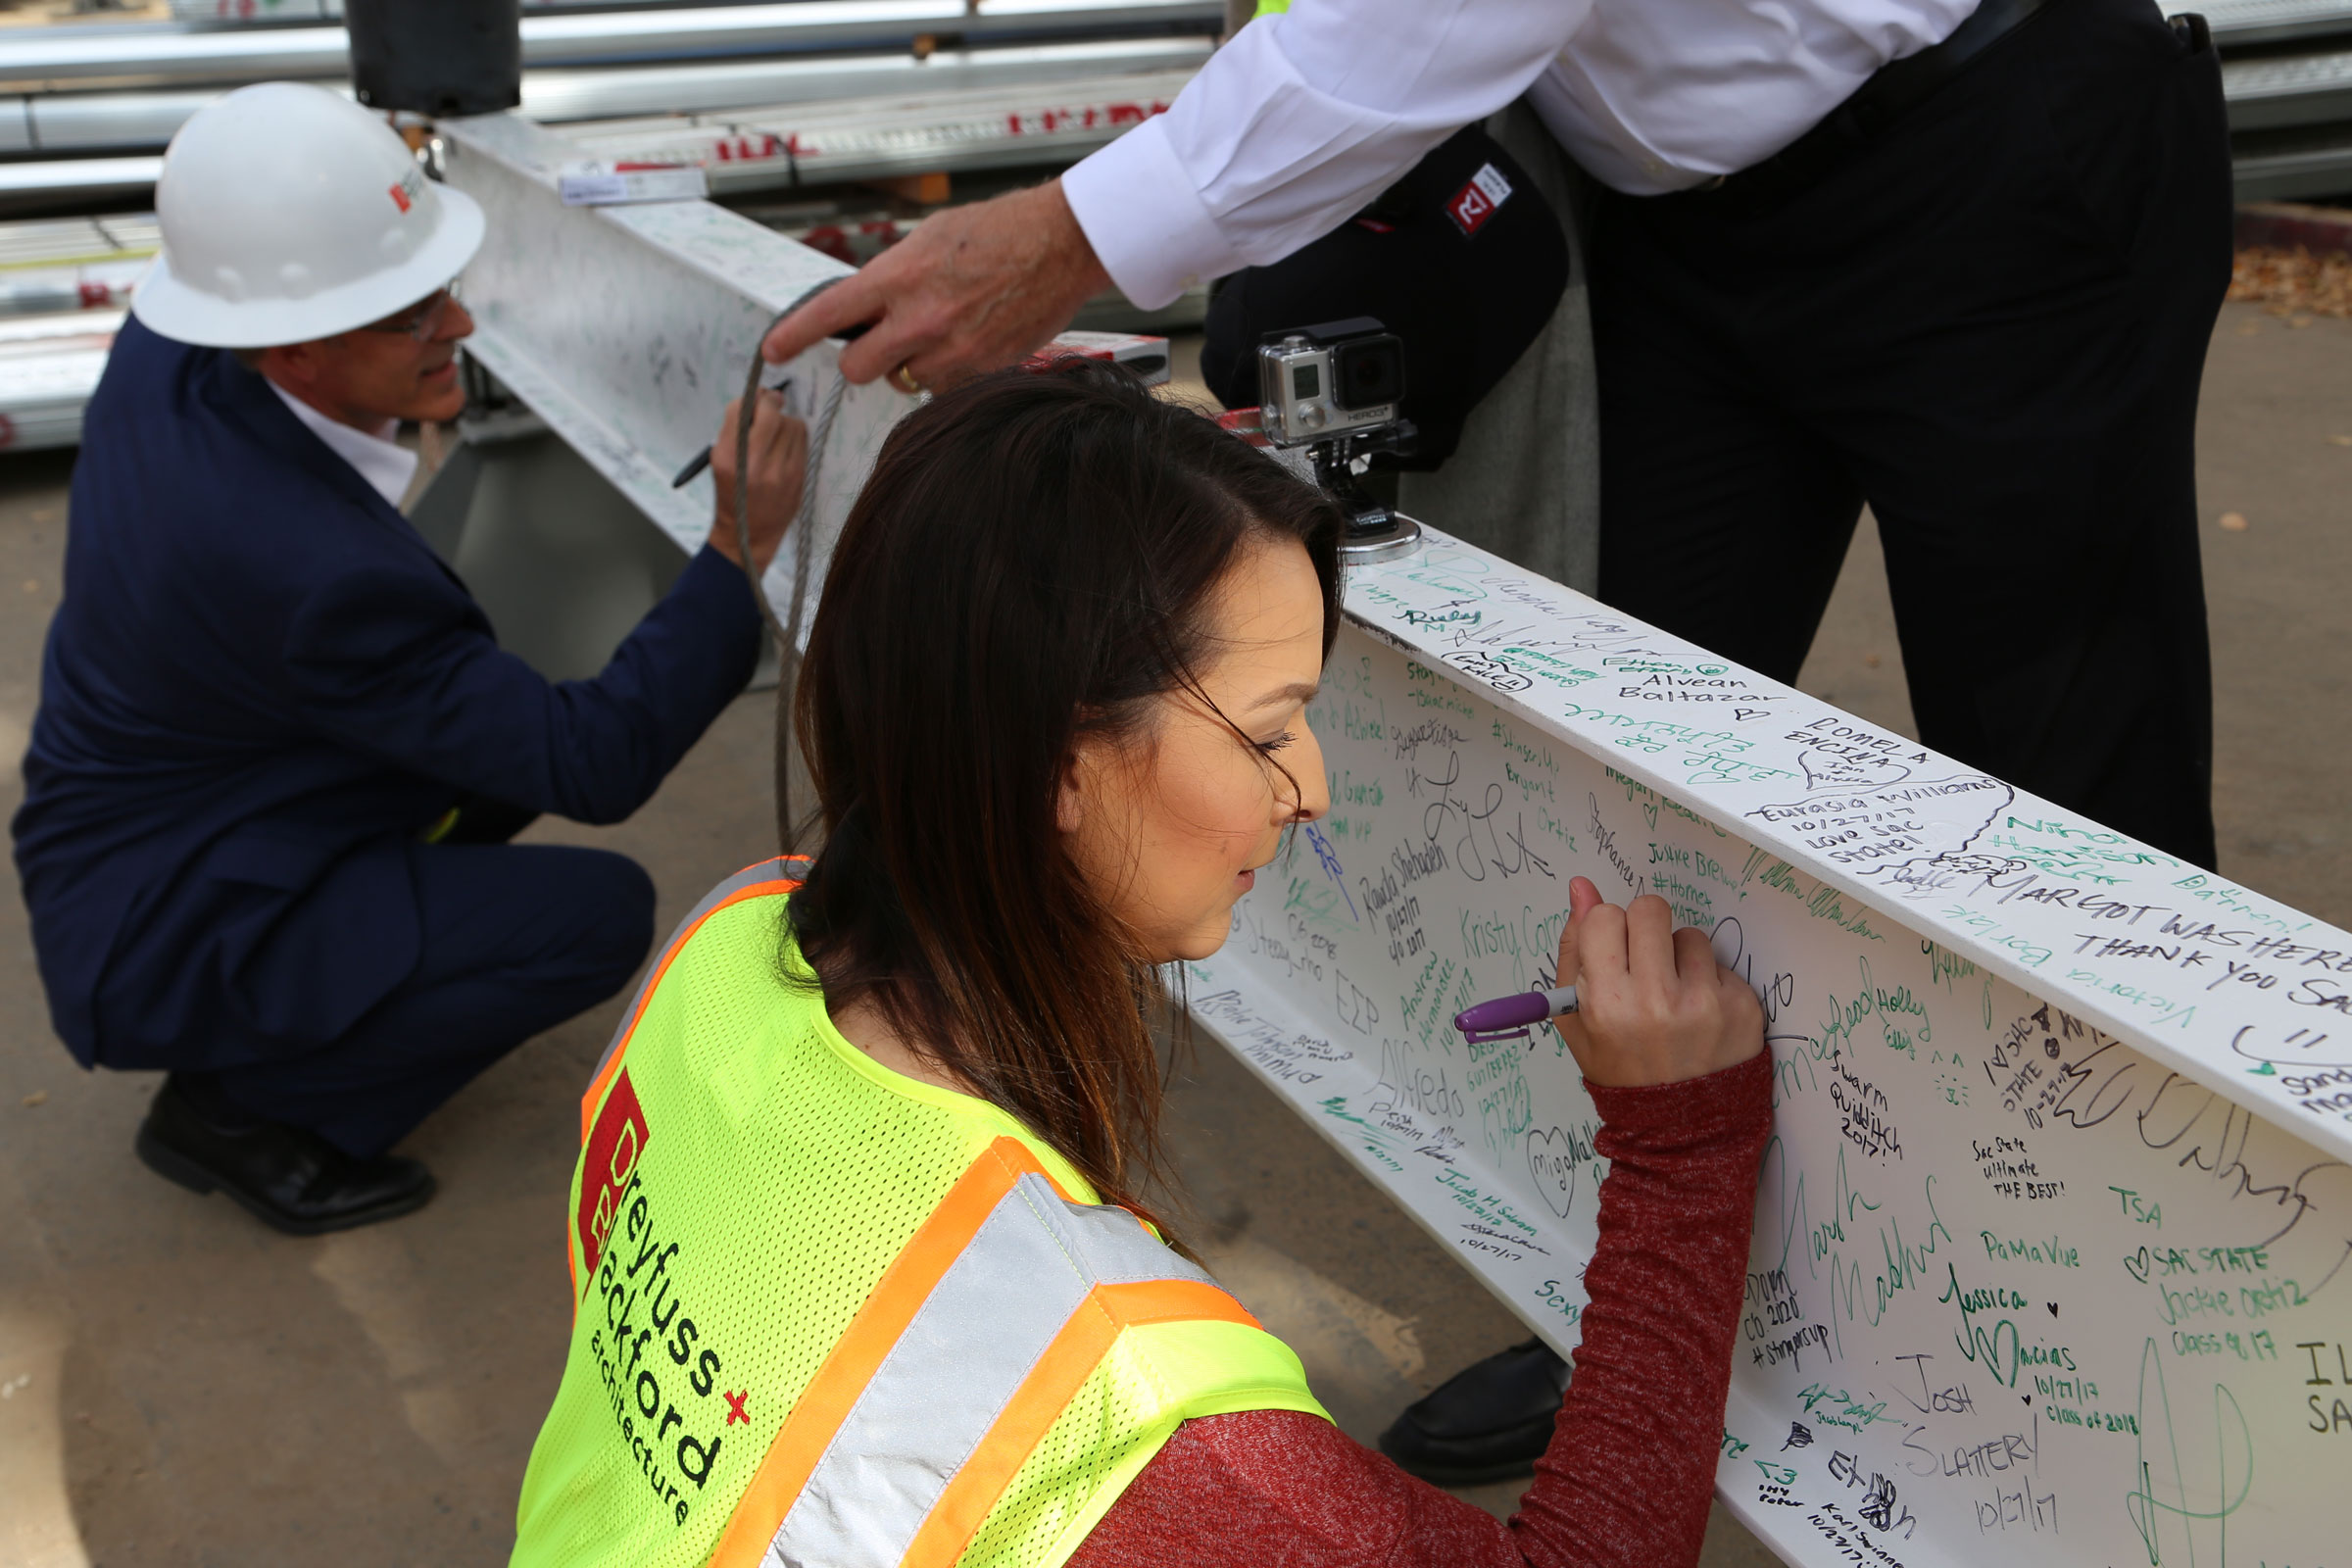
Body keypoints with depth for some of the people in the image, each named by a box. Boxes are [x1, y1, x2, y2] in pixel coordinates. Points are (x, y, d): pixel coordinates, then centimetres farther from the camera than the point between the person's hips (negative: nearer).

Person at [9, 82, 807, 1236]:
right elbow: (599, 767, -28)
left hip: (137, 836, 9)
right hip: (162, 945, -9)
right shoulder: (315, 567, -35)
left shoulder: (163, 349, -12)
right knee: (602, 913, -17)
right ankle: (238, 1107, -3)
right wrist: (740, 549, -29)